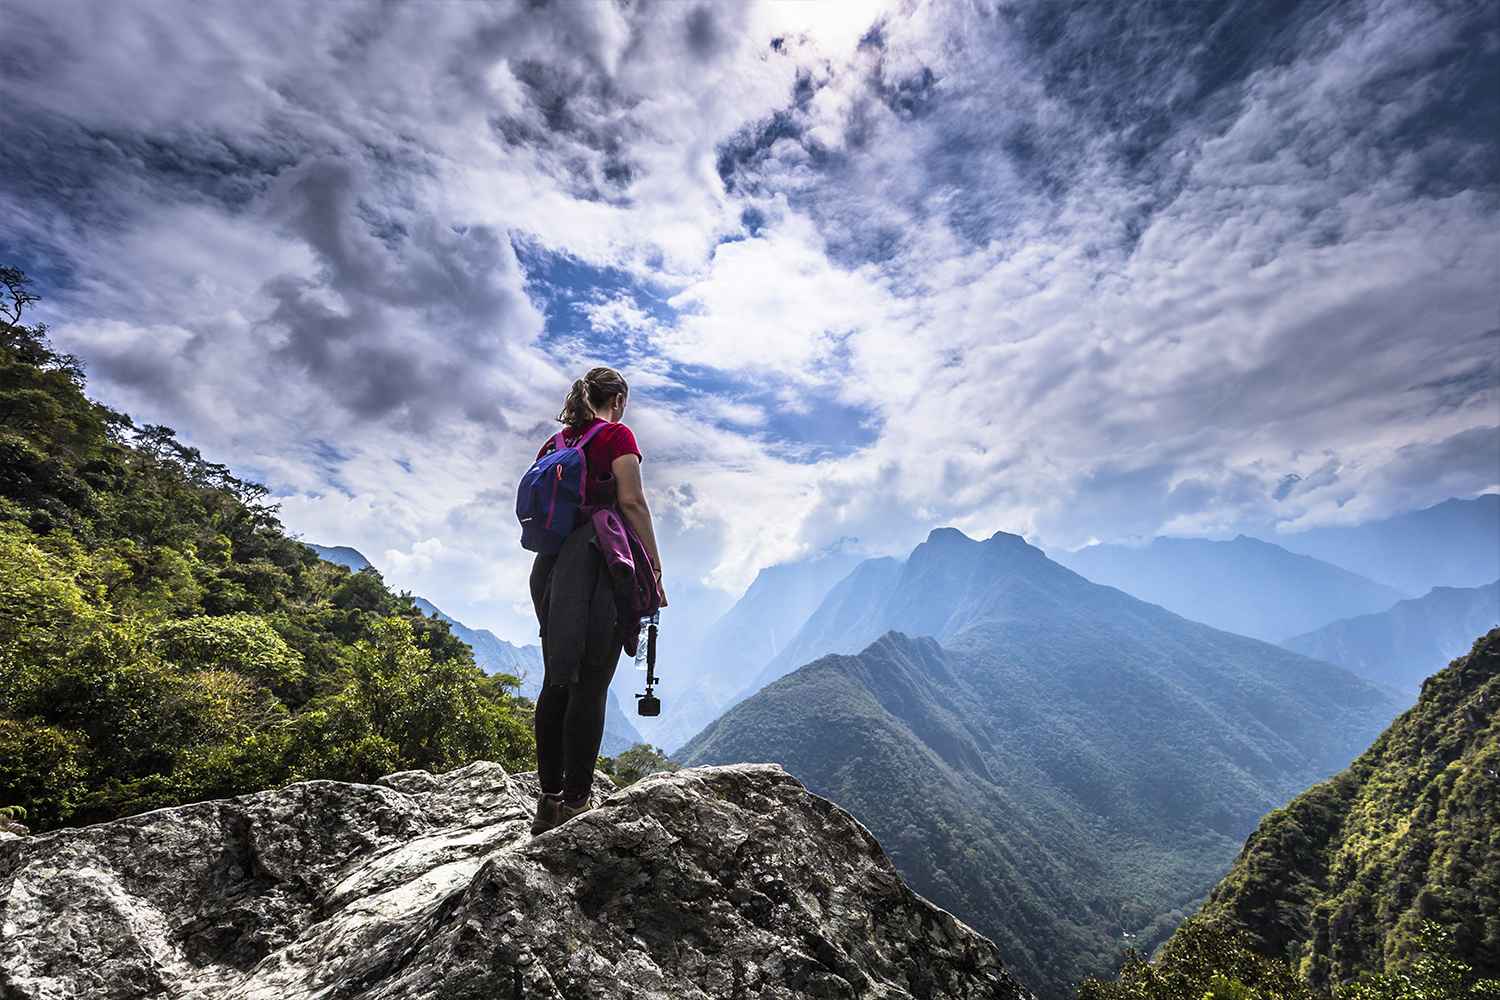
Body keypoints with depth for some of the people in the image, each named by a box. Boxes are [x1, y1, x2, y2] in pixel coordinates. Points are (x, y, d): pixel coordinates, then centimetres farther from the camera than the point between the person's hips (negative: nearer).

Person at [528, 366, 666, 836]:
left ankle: (549, 799, 13)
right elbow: (631, 502, -10)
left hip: (550, 566, 7)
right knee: (590, 686, -6)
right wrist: (655, 567, -8)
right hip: (600, 561, -7)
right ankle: (574, 803, -5)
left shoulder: (552, 444, 19)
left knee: (556, 681, 10)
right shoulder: (617, 435, 0)